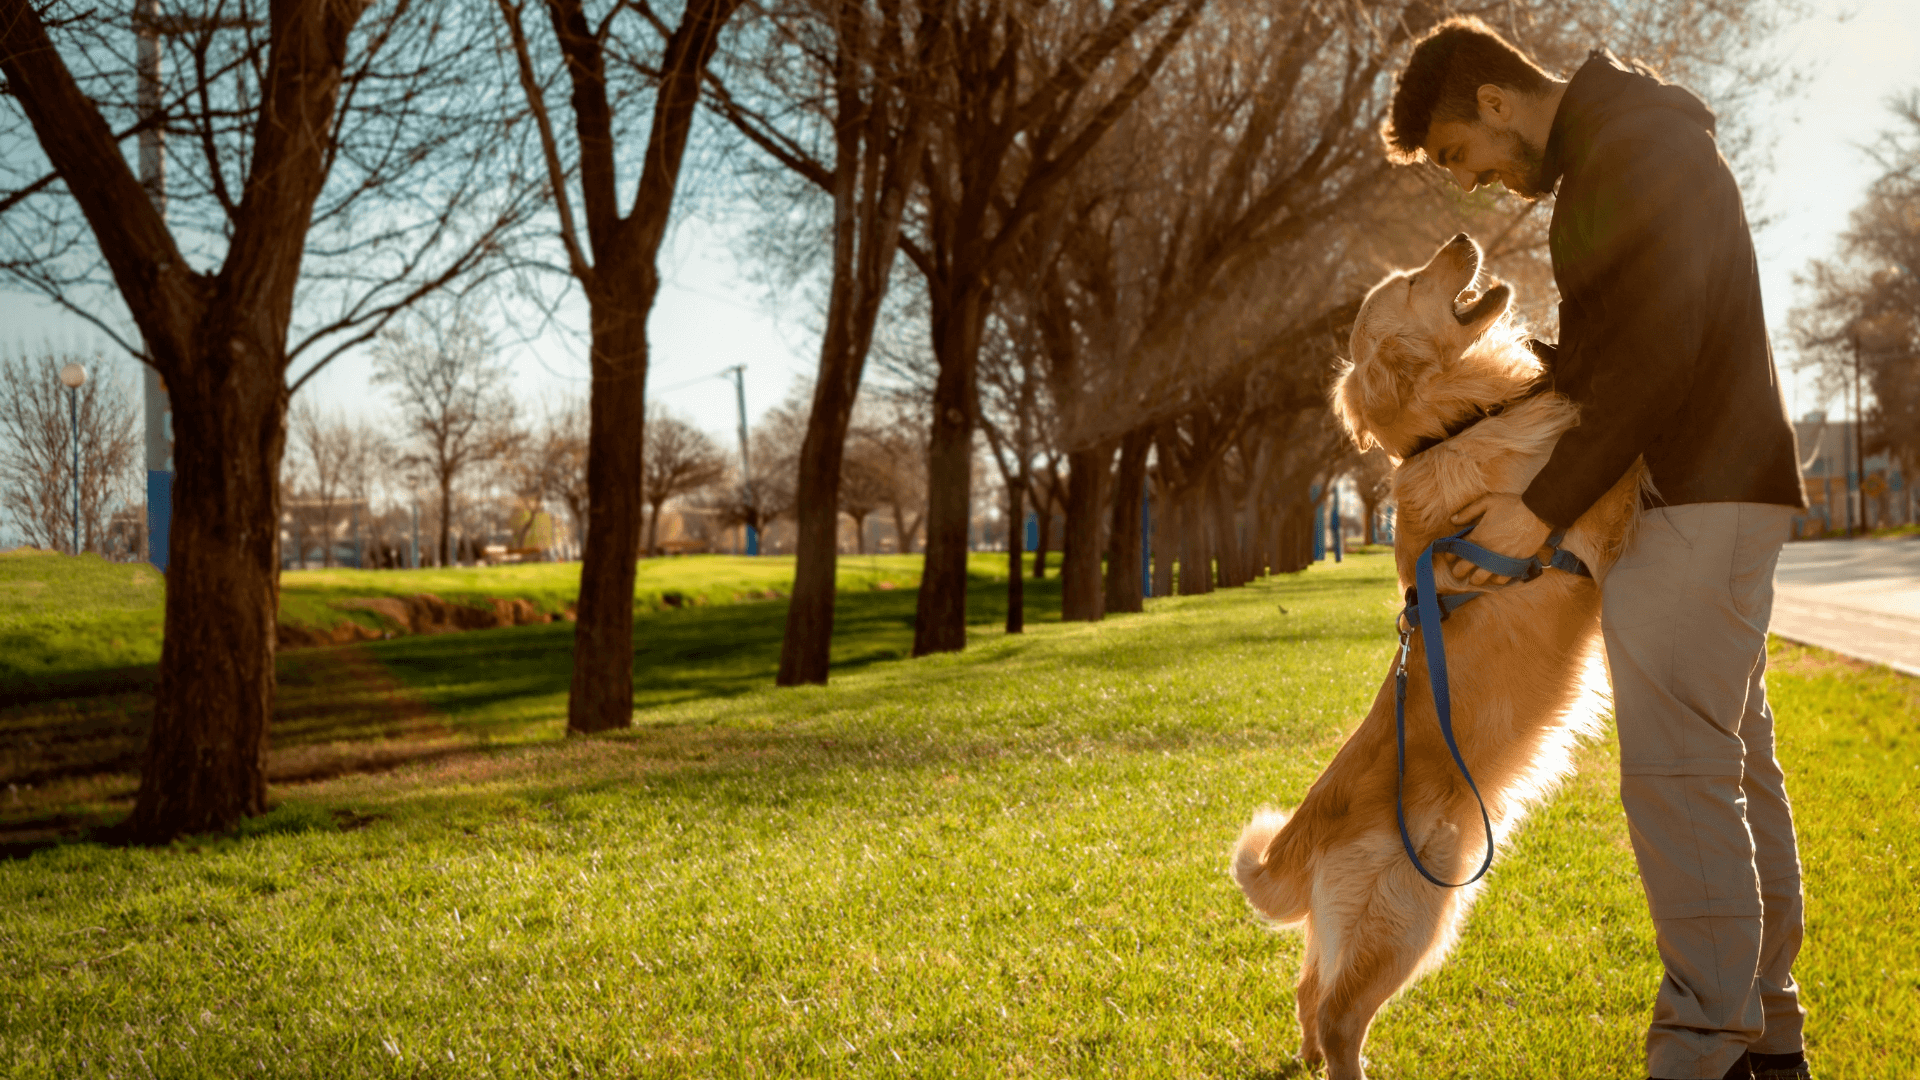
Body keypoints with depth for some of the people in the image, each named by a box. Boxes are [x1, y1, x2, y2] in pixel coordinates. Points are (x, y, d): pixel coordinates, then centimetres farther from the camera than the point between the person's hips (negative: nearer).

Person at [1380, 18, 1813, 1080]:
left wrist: (1545, 507, -19)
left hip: (1701, 497, -11)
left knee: (1677, 770, -14)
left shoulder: (1637, 144, -13)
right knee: (1735, 766, 11)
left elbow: (1656, 352, -21)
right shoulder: (1598, 163, 20)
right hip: (1706, 495, 11)